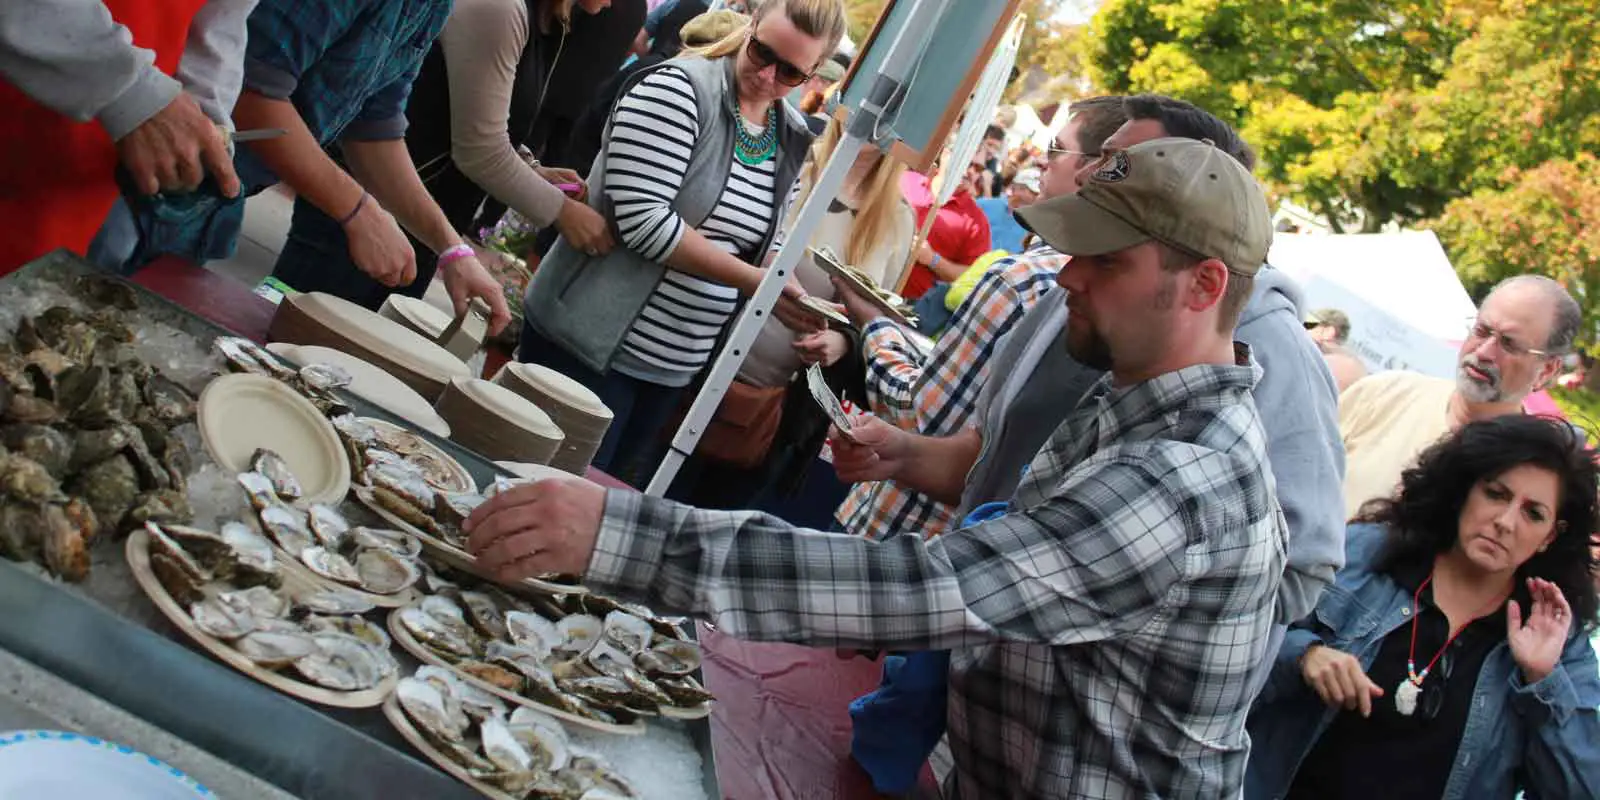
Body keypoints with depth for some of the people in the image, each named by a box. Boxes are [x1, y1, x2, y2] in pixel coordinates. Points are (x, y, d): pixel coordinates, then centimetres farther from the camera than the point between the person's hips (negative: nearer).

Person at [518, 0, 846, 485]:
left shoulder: (794, 139, 8)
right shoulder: (680, 87, -13)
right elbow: (642, 217, -21)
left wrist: (797, 299, -5)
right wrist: (750, 280, -22)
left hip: (676, 368, 7)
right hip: (591, 343, -7)